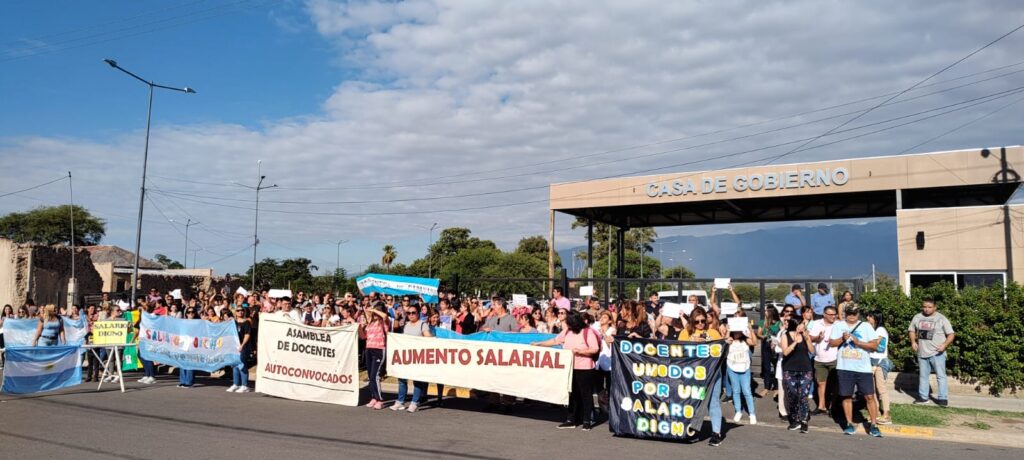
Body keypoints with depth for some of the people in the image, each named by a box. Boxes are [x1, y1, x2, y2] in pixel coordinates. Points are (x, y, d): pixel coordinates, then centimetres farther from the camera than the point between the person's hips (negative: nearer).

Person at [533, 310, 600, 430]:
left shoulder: (588, 332, -11)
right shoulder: (567, 332, 7)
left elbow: (595, 349, -14)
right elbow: (555, 341, 14)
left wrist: (580, 351, -23)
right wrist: (539, 344, 12)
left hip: (584, 369, -6)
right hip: (570, 368, 6)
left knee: (586, 395, 3)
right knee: (572, 394, 12)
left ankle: (587, 421, 11)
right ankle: (571, 420, 19)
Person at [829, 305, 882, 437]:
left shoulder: (866, 326, 3)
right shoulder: (838, 325, 6)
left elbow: (875, 345, -3)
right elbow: (832, 343, 2)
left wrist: (858, 342, -16)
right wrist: (842, 339, -16)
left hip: (863, 368, -1)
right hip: (844, 367, 1)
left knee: (869, 396, -2)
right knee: (847, 396, 6)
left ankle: (874, 425, 7)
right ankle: (849, 424, 16)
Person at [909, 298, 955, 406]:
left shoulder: (941, 318, -7)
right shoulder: (917, 317, 6)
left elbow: (951, 334, -6)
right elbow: (912, 330, 18)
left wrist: (944, 345, -21)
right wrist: (913, 341, 1)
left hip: (937, 353, -5)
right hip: (922, 352, 5)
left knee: (940, 375, -3)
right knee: (923, 375, 13)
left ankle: (943, 398, 2)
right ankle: (923, 397, 22)